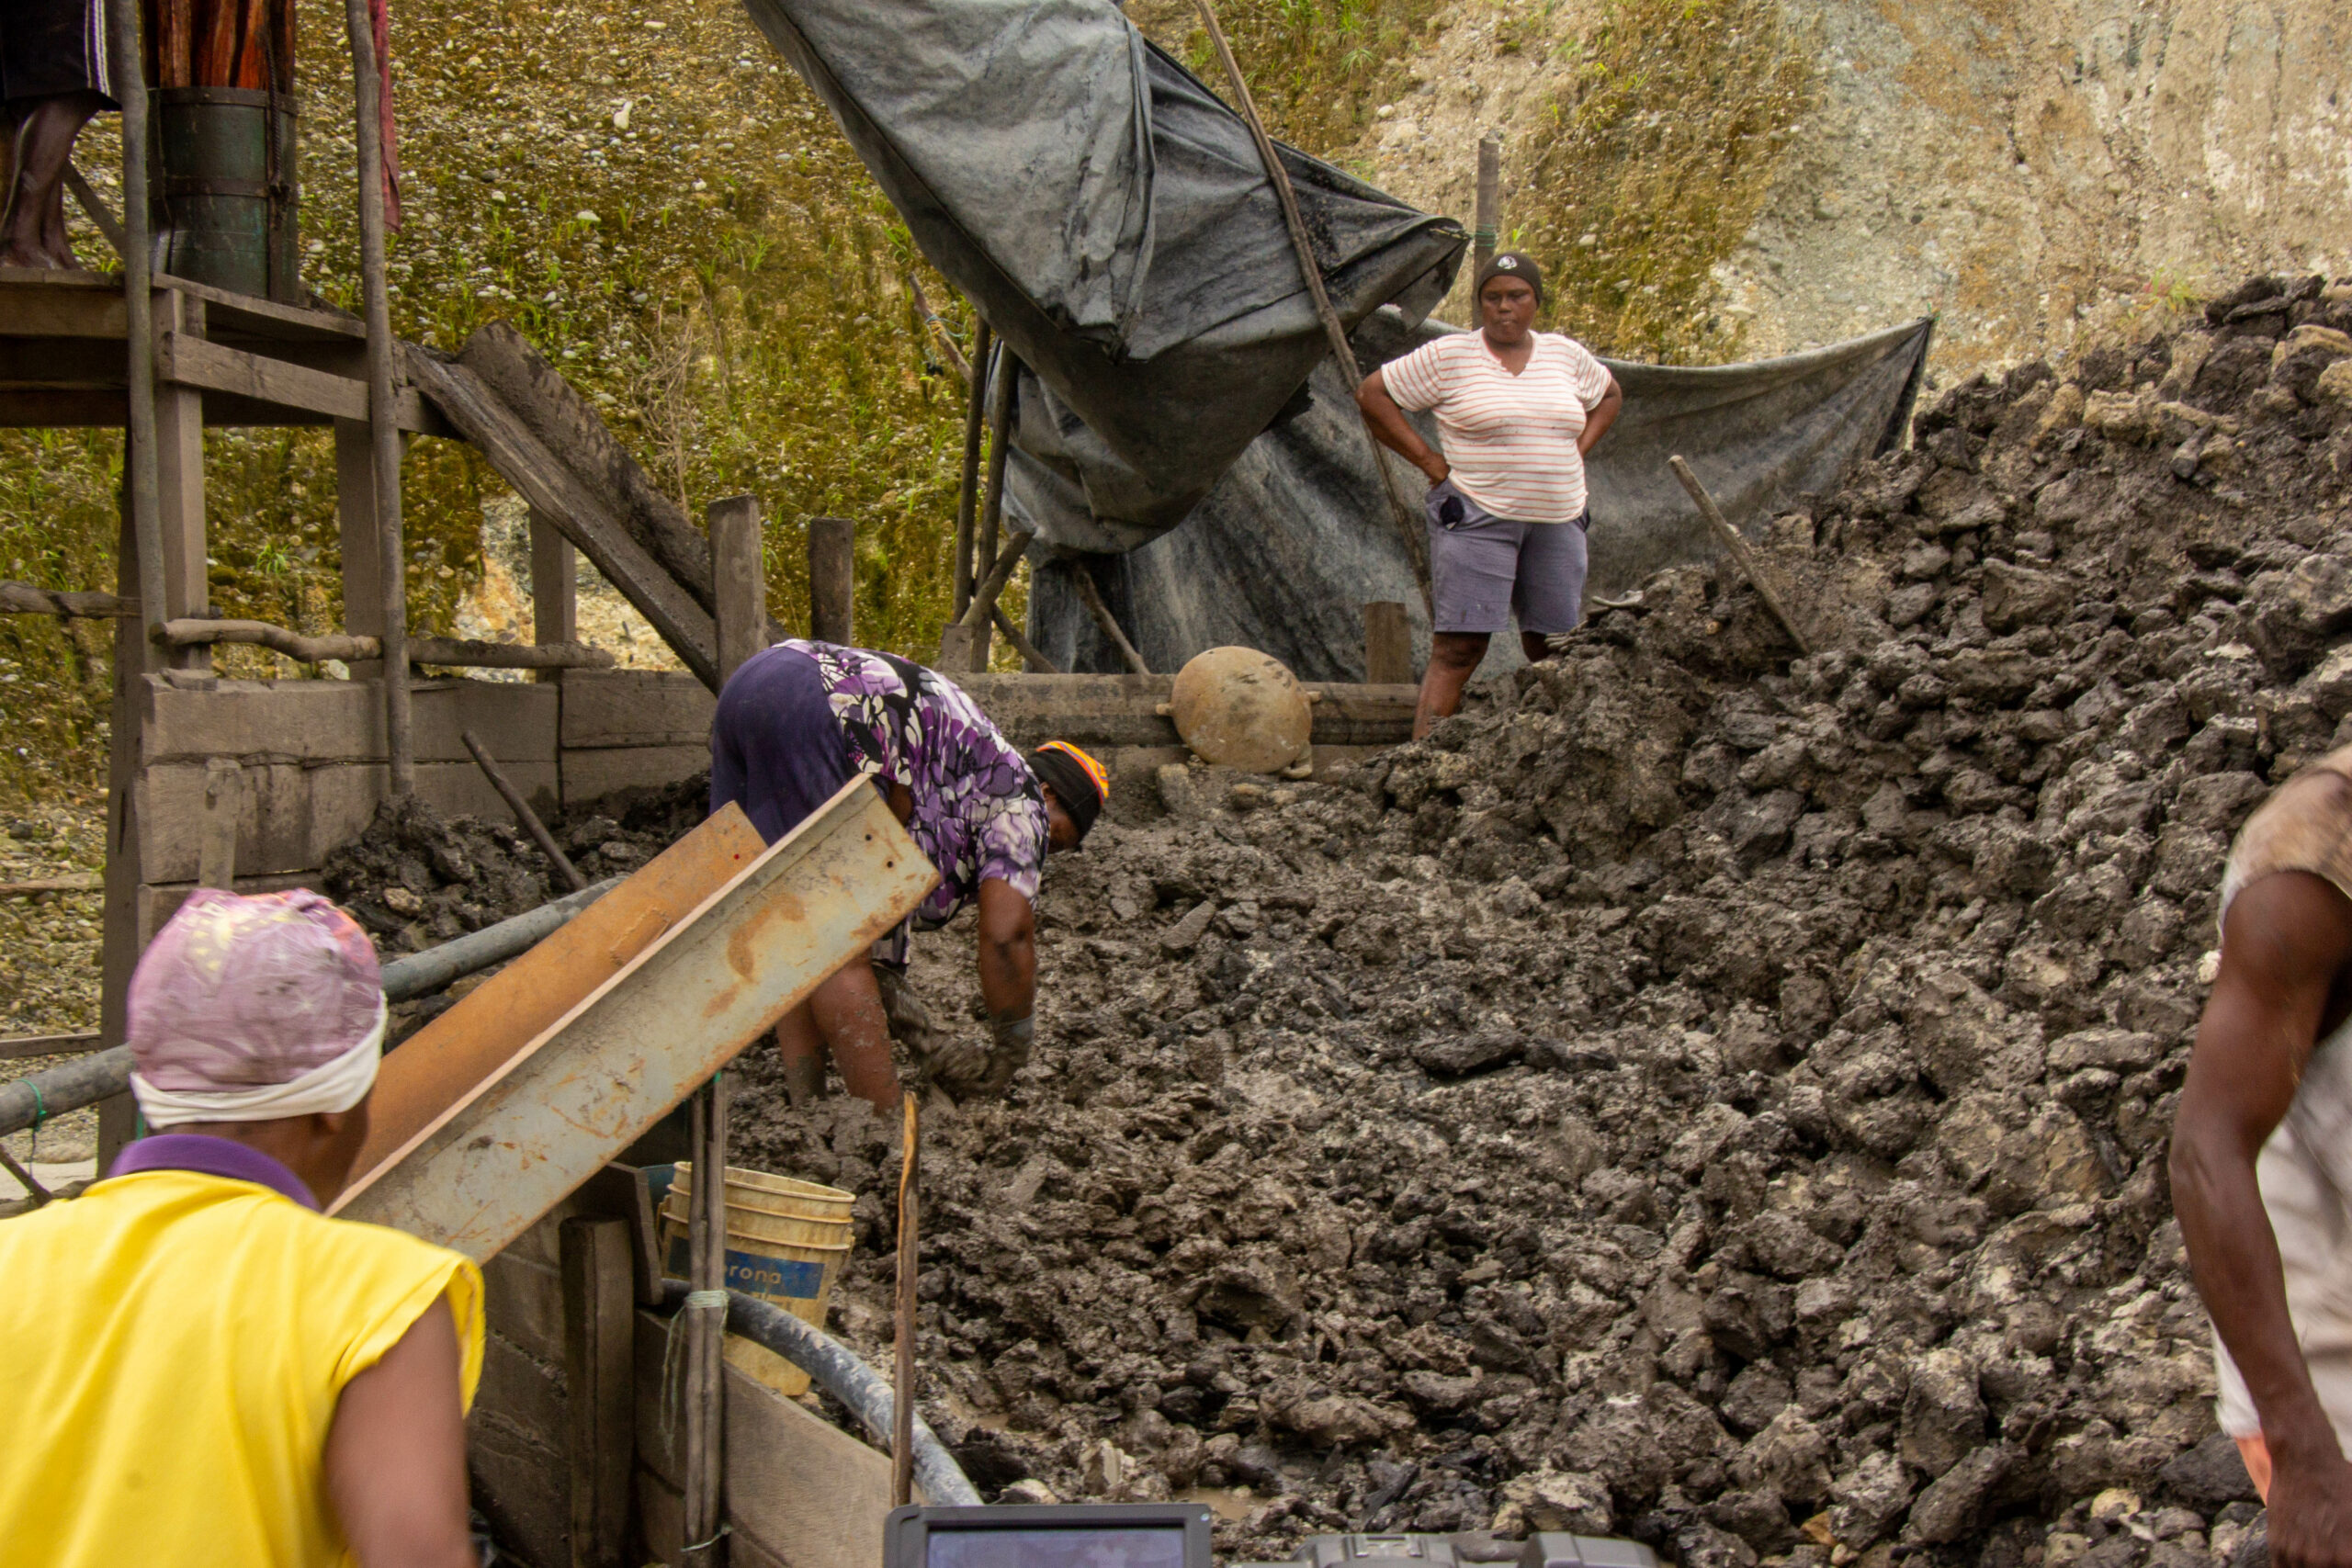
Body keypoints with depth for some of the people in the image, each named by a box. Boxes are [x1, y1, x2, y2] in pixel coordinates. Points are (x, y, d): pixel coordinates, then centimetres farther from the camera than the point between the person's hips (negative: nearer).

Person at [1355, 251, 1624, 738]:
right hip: (1477, 516, -5)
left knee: (1555, 652, 5)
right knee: (1458, 649, -13)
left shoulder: (1565, 355, 10)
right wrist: (1429, 461, -5)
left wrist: (1575, 454, 13)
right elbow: (1372, 393, -1)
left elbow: (1609, 396, 28)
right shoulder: (1448, 356, -4)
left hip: (1556, 519, 5)